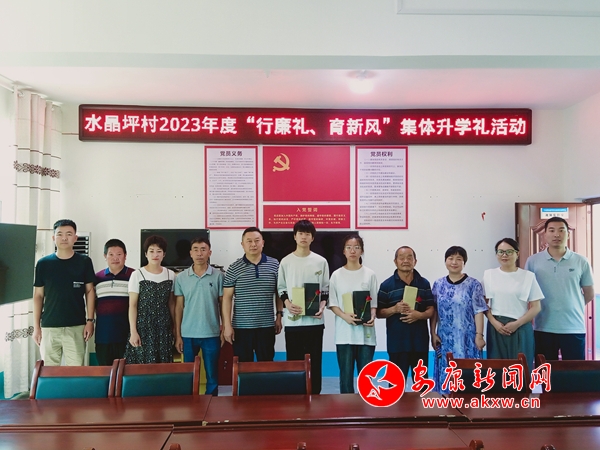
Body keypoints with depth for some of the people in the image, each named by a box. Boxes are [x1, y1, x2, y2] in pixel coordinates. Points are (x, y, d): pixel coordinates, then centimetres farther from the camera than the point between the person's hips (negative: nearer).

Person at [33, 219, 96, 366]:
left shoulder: (84, 262, 2)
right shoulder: (43, 263, 3)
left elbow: (89, 291, 5)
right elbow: (38, 295, 7)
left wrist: (90, 320, -1)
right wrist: (36, 326, 4)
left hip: (76, 327, -1)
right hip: (49, 327, 1)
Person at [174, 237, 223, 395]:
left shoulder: (218, 276, -2)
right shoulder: (181, 277, 2)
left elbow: (223, 304, 3)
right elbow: (178, 307, 4)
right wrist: (177, 335, 2)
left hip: (212, 334, -1)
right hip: (188, 334, 1)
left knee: (212, 375, 8)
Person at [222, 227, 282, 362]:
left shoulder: (274, 265, 3)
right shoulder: (233, 269, -2)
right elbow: (227, 298, -2)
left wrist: (279, 316, 5)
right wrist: (227, 325, -6)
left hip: (267, 326, 1)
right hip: (241, 327, -1)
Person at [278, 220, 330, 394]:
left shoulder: (321, 261, 4)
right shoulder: (286, 261, 3)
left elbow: (326, 289, 8)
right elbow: (281, 288, 7)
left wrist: (322, 307, -9)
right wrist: (288, 304, -11)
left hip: (314, 319, 0)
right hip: (292, 320, 0)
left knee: (314, 360, 6)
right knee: (293, 360, 5)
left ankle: (315, 395, 16)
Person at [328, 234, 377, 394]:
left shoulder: (369, 274, 5)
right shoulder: (337, 275, 4)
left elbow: (374, 302, 7)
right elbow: (332, 303, 3)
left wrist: (372, 317, -13)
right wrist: (344, 316, -15)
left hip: (365, 332, 0)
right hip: (344, 332, 0)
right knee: (346, 374, 3)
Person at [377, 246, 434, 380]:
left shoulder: (424, 283, 5)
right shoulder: (387, 285, -1)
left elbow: (431, 310, 5)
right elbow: (379, 313, 0)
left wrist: (419, 315, -15)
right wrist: (394, 309, -18)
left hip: (420, 341, 2)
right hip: (397, 341, -2)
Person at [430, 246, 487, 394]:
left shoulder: (473, 284, -2)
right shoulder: (438, 284, 6)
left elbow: (479, 311, -5)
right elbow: (434, 311, 7)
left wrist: (479, 335, -10)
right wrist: (433, 333, 2)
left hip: (466, 338, -2)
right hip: (445, 338, 3)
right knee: (447, 372, 7)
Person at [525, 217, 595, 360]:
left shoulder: (581, 262, 1)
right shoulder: (532, 261, 0)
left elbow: (589, 294, 10)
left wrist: (571, 307, 11)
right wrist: (545, 308, 5)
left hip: (574, 328, 0)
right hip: (543, 328, 0)